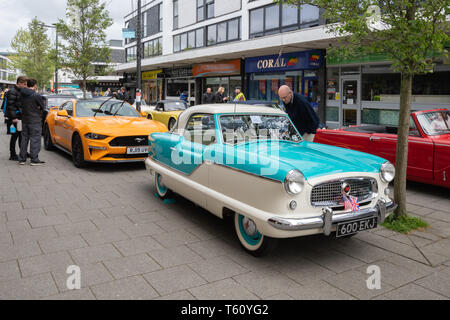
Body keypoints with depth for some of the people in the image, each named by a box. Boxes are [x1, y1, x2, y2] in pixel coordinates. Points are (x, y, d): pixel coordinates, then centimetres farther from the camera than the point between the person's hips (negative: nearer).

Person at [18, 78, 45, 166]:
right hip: (35, 121, -6)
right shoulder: (37, 96, -15)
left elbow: (21, 106, 10)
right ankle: (34, 159, -1)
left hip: (24, 120, 6)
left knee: (24, 139, 13)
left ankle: (22, 159, 17)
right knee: (35, 140, -1)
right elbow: (42, 107, -6)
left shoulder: (23, 95, 4)